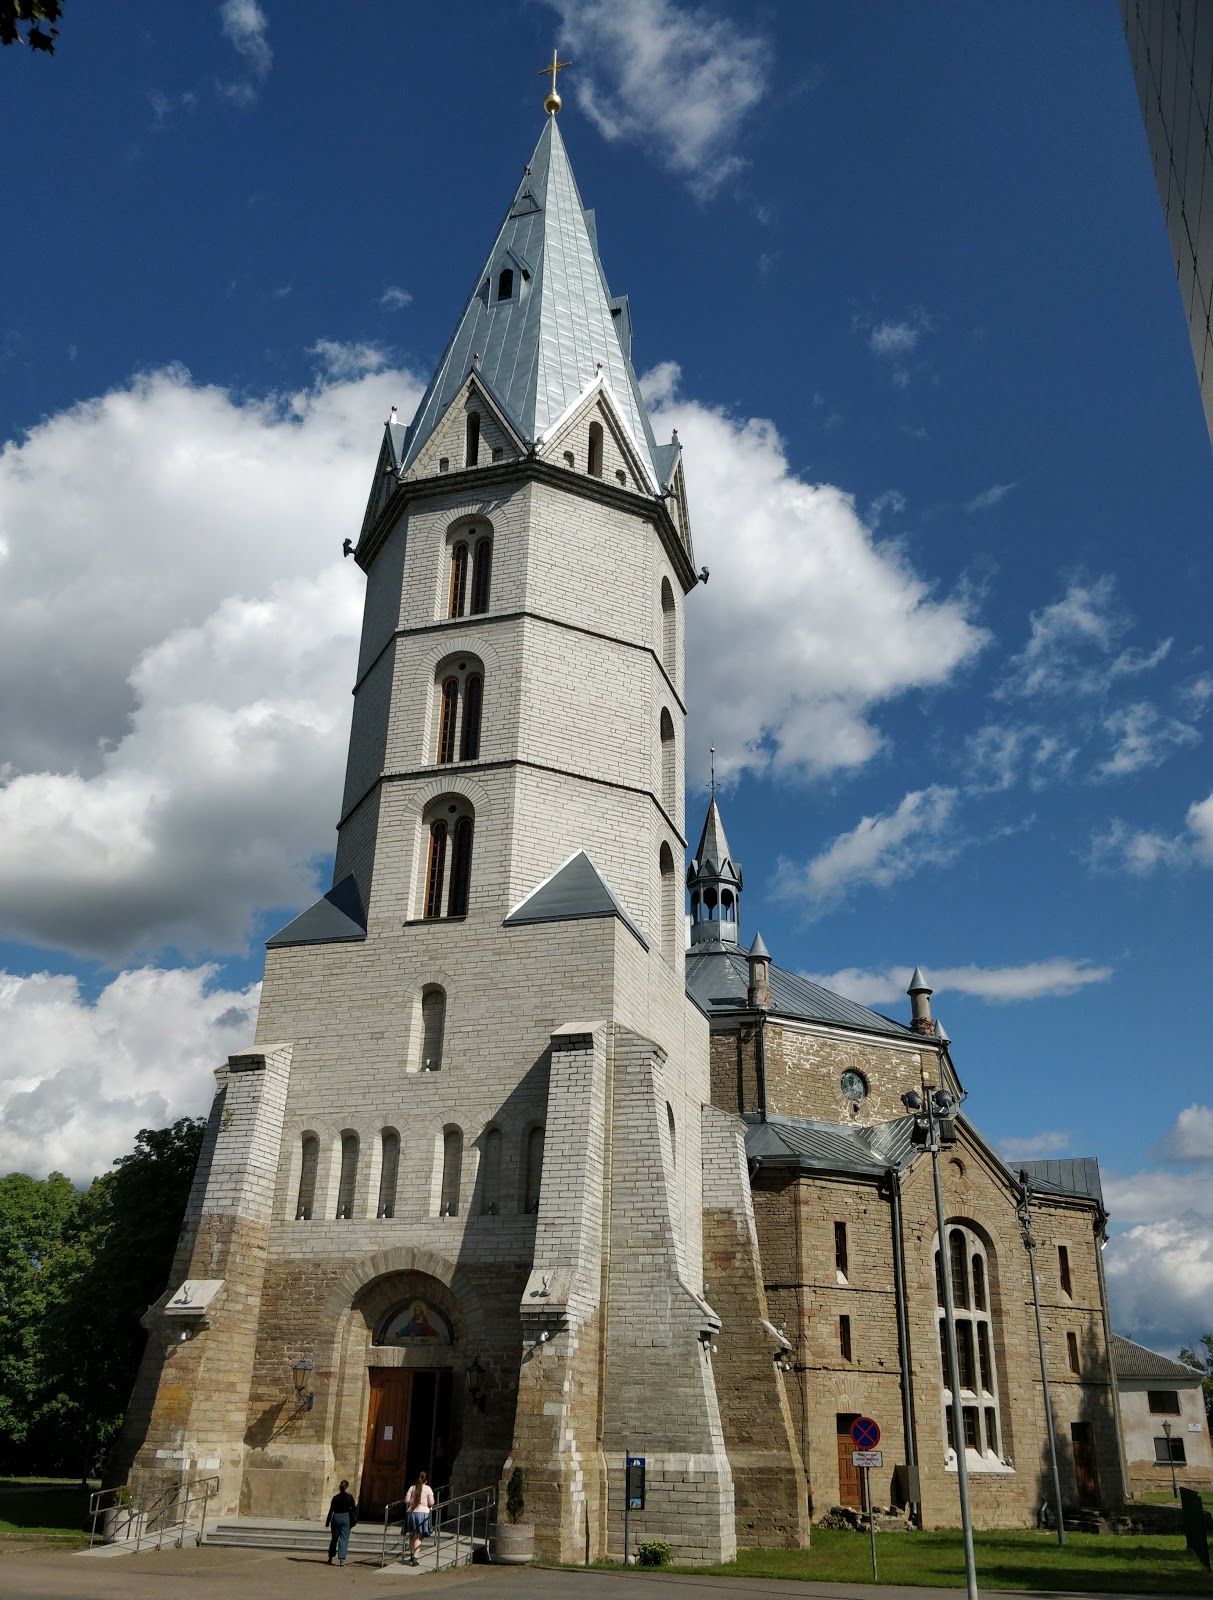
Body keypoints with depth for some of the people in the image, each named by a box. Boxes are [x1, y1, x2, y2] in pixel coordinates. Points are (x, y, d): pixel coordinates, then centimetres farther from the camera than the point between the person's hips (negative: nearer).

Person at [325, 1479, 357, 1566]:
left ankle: (330, 1558, 23)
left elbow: (331, 1510, -1)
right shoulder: (349, 1497, -5)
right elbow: (353, 1509, -5)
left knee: (334, 1539, 16)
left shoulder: (335, 1497, -1)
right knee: (344, 1540, 1)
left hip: (336, 1518, 2)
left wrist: (328, 1522, 5)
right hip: (346, 1518, -2)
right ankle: (342, 1559, -7)